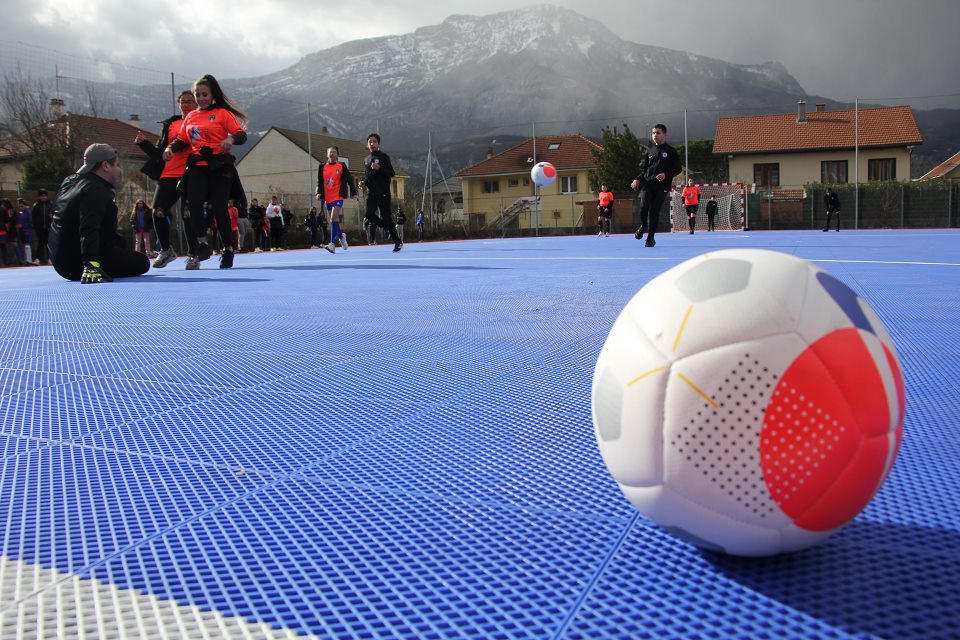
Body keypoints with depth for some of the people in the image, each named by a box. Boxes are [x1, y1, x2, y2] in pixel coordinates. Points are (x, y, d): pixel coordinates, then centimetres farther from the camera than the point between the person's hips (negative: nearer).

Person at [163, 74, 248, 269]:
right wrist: (170, 148, 0)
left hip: (219, 166, -4)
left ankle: (228, 249, 9)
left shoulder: (222, 113, 3)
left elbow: (242, 135, -5)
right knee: (194, 203, -14)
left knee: (219, 207, -5)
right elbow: (181, 139, 20)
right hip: (197, 166, 4)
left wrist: (230, 139, -26)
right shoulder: (190, 116, 17)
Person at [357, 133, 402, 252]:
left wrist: (379, 168, -21)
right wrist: (363, 182, 7)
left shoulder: (383, 157, -2)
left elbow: (392, 173, -8)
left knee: (386, 216, -8)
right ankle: (386, 227, 18)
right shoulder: (366, 160, 17)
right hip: (371, 193, 6)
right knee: (369, 214, -10)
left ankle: (398, 242, 1)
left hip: (383, 192, -6)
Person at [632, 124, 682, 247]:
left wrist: (666, 175, -15)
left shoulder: (671, 151, 4)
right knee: (643, 205, -19)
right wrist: (638, 179, 1)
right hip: (647, 183, 2)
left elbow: (678, 169, 3)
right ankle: (643, 226, 9)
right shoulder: (649, 151, 16)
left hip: (662, 186, -2)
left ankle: (650, 237, 6)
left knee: (654, 210, -6)